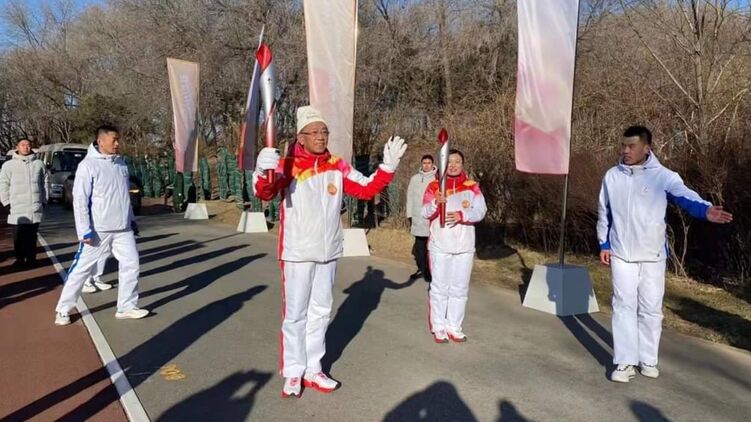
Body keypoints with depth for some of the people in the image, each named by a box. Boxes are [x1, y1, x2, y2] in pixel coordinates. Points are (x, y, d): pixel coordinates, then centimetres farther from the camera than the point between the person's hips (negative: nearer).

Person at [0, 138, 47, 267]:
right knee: (19, 235, 1)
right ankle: (20, 258, 11)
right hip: (17, 207, -1)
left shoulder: (39, 164, 9)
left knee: (32, 234, 5)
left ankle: (31, 258, 13)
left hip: (35, 207, 1)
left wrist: (44, 201, 8)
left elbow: (44, 183, 12)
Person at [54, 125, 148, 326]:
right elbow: (80, 200, -13)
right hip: (98, 230, -6)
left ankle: (127, 307, 16)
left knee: (131, 264, 5)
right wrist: (85, 230, -17)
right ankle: (63, 310, 16)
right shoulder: (88, 165, -10)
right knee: (81, 268, 2)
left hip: (123, 229, 6)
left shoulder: (121, 164, 9)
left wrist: (131, 220, 19)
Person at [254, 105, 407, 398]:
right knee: (295, 313, 5)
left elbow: (367, 189, 6)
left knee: (320, 311, 14)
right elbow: (264, 193, -26)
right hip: (297, 253, -5)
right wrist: (263, 171, -48)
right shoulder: (287, 165, -12)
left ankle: (313, 370, 28)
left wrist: (388, 167, -7)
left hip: (328, 252, 5)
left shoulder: (338, 166, 3)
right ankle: (293, 373, 18)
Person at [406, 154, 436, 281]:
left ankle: (431, 271, 5)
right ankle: (421, 268, 20)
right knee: (419, 246, 9)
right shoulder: (415, 179, 9)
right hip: (418, 218, 4)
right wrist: (410, 215, 7)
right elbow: (410, 198, 11)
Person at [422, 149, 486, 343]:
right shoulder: (434, 186, -1)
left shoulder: (472, 187, 4)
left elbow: (480, 211, -6)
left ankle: (454, 327, 21)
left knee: (459, 288, 10)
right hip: (440, 246, -2)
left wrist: (462, 215, -24)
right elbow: (425, 213, -8)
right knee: (439, 287, 4)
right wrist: (436, 203, -29)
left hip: (464, 246, 2)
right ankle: (438, 327, 14)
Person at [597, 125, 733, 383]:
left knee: (651, 308, 8)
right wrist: (604, 244, 7)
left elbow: (684, 195, -25)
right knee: (624, 306, 3)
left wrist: (705, 210, -46)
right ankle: (625, 362, 10)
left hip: (653, 255, -1)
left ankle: (648, 360, 24)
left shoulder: (663, 176, -7)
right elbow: (604, 213, 10)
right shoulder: (612, 176, 2)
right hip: (621, 254, 1)